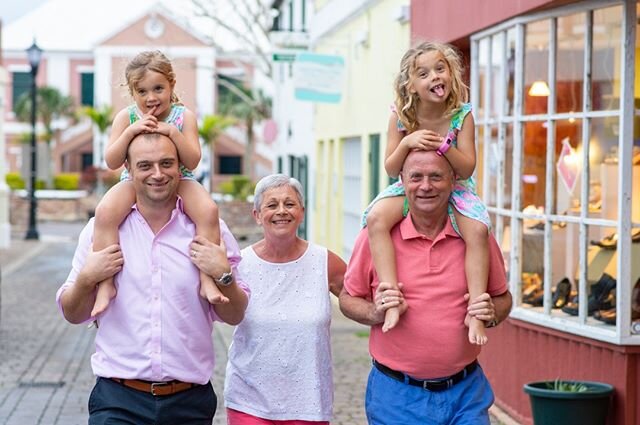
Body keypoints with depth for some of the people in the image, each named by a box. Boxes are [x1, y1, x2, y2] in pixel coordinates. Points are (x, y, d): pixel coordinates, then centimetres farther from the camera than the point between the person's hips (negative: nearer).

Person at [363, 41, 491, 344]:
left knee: (477, 230, -31)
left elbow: (466, 169, -13)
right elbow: (391, 170, -7)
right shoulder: (400, 117, -9)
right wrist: (406, 143, -26)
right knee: (376, 217, -29)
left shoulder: (461, 115, -11)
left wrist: (443, 146, -31)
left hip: (454, 188, -1)